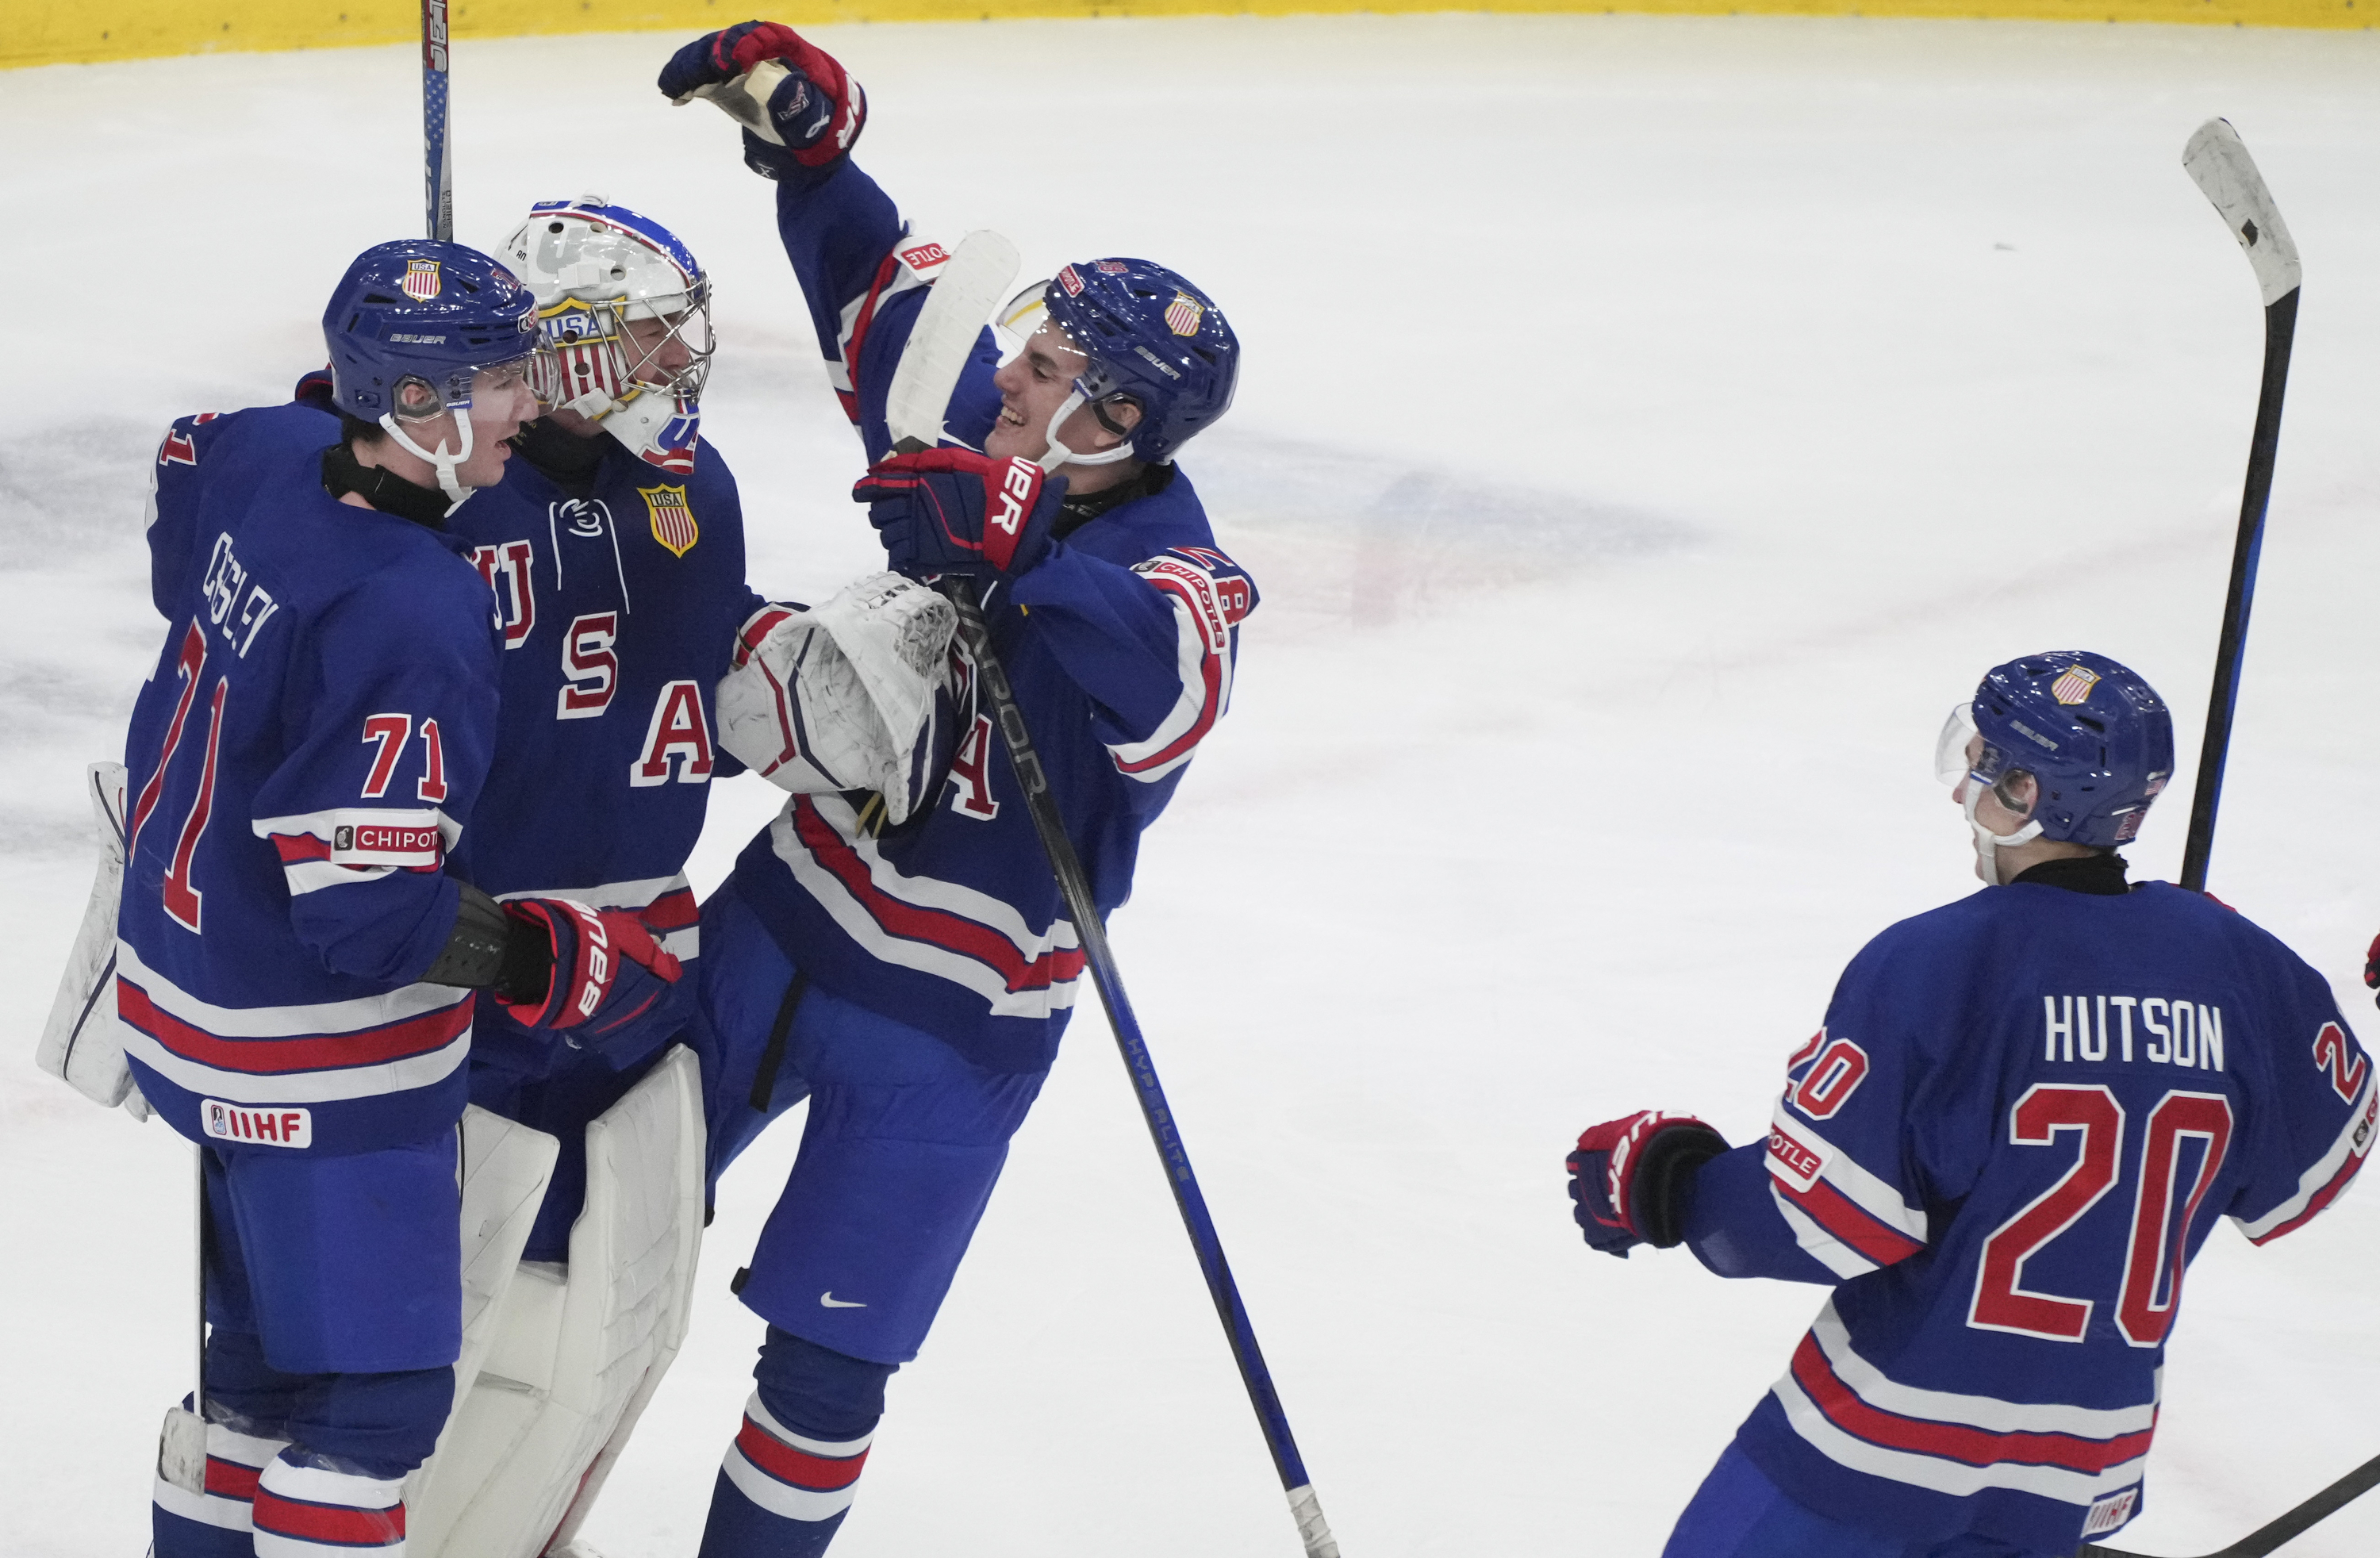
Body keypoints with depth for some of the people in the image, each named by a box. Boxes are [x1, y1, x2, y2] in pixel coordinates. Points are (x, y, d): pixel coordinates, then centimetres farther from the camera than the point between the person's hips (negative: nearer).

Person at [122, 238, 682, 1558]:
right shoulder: (420, 621, -30)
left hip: (188, 981, 9)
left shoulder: (263, 453, -5)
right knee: (374, 1394, 1)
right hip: (320, 1077, -9)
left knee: (267, 1350, 23)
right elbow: (369, 907, -29)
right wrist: (563, 962, -18)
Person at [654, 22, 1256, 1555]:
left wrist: (1011, 541, -59)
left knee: (822, 1367, 0)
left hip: (951, 1022, -6)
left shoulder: (1176, 579, -23)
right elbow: (882, 279, 5)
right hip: (783, 916, 6)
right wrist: (805, 124, -9)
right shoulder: (982, 438, -7)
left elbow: (1163, 666, -46)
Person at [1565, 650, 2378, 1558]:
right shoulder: (2236, 963, -4)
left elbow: (1821, 1219, -18)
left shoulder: (1929, 967, -18)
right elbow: (2302, 1181, 9)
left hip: (1886, 1431, -5)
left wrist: (1663, 1184, -1)